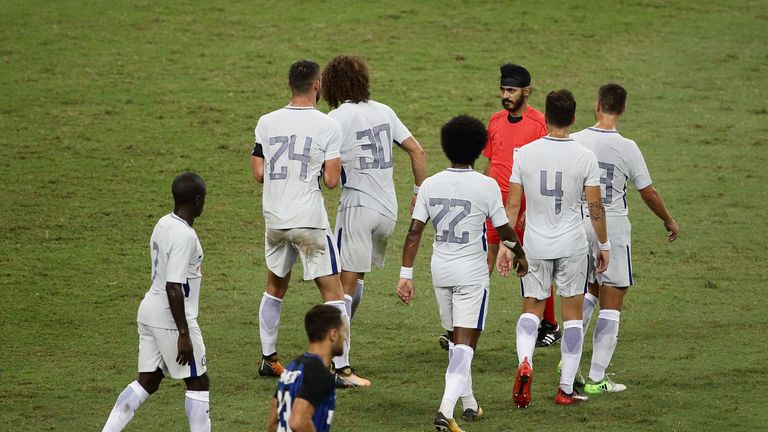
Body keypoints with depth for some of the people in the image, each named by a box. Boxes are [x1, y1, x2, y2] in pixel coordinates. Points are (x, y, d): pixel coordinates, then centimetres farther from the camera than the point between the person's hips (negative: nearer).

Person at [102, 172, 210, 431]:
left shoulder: (163, 224, 8)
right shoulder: (184, 236, -20)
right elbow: (174, 287, -23)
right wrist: (184, 334, -21)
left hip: (150, 310, 9)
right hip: (171, 318, -9)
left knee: (147, 382, 14)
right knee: (198, 382, 5)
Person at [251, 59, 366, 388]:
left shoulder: (267, 123, 2)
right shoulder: (327, 126, -9)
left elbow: (258, 173, 4)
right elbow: (331, 180, -11)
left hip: (274, 219, 5)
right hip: (309, 220, -4)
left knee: (275, 287, 23)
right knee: (333, 293, 1)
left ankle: (268, 360, 27)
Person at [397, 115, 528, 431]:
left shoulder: (430, 185, -1)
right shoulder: (486, 186, -11)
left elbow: (414, 231, -4)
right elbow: (504, 230, -4)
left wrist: (406, 275, 0)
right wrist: (520, 255, 15)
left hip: (441, 271, 4)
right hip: (472, 274, -4)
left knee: (456, 340, 21)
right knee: (465, 345, -5)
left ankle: (468, 403, 31)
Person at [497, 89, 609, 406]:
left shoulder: (525, 154, -5)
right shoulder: (584, 157, -9)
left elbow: (512, 204, -2)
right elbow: (595, 207, -6)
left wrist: (505, 244, 6)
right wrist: (604, 244, 7)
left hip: (534, 246, 1)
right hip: (572, 247, -1)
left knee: (531, 309, 14)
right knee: (572, 314, 10)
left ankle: (524, 363, -14)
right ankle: (566, 388, 11)